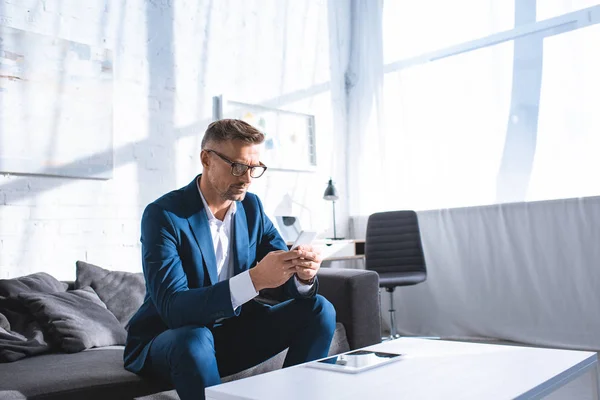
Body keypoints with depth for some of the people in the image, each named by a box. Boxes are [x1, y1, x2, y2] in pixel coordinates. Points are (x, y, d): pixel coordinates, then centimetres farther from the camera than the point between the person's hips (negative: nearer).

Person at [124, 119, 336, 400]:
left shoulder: (251, 206, -2)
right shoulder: (163, 215, -19)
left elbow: (285, 286, -3)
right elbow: (171, 307, -29)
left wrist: (303, 275, -28)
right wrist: (254, 279, -40)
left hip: (233, 332, 5)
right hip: (166, 341, -5)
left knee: (319, 310, -9)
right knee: (195, 340, -38)